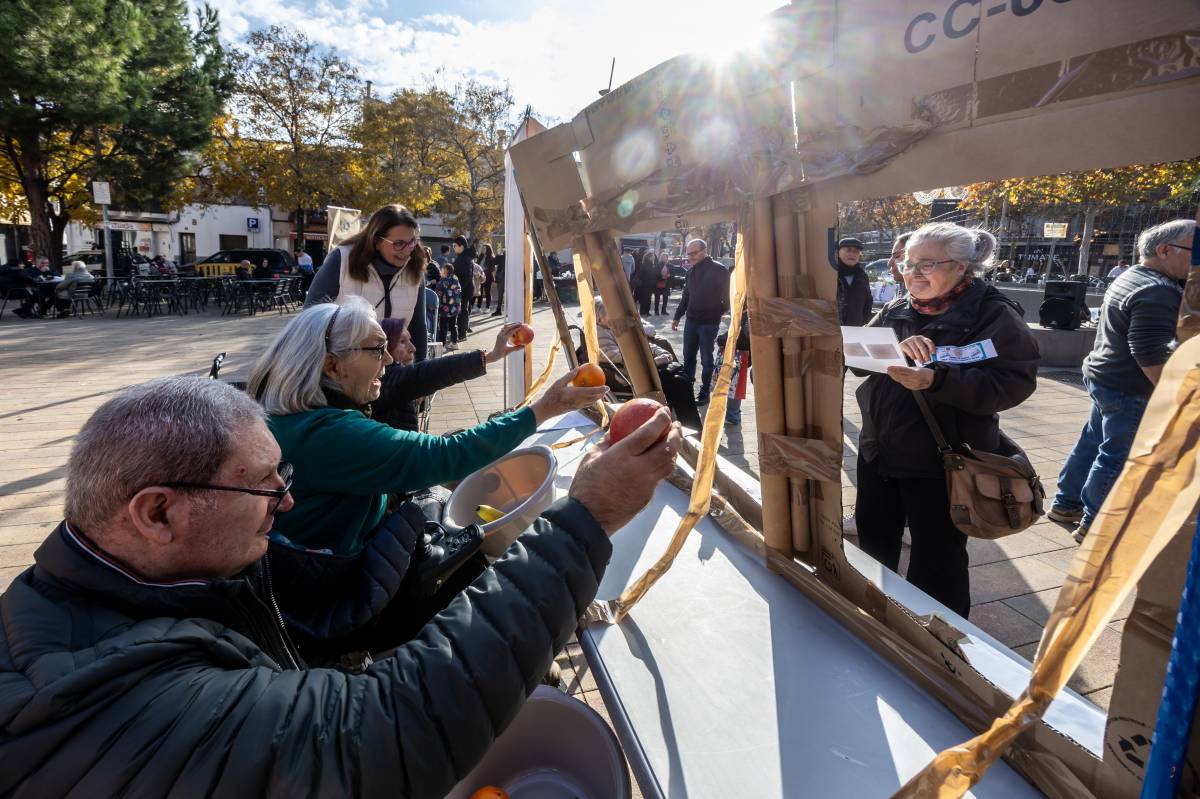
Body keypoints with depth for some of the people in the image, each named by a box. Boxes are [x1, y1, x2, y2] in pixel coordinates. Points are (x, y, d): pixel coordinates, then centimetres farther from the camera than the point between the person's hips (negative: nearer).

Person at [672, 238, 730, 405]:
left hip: (709, 322, -6)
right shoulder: (691, 271, 9)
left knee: (706, 359, 3)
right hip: (691, 321, 6)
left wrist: (720, 314, -14)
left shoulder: (719, 270, -9)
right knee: (688, 357, 9)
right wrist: (677, 317, 17)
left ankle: (704, 392, 13)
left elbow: (727, 297, -8)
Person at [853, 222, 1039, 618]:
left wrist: (937, 381, -30)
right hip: (878, 452, 7)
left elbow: (1015, 380, -19)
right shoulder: (895, 310, 9)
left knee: (936, 564, 8)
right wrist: (895, 347, -23)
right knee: (873, 547, 21)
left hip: (942, 463, -6)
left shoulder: (994, 313, -10)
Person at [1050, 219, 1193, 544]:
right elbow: (1150, 355, -24)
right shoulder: (1157, 292, -21)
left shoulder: (1132, 277, 12)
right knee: (1117, 457, -1)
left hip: (1105, 377, 10)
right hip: (1129, 388, -10)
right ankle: (1094, 526, 7)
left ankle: (1065, 504, 28)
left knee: (1092, 443, 17)